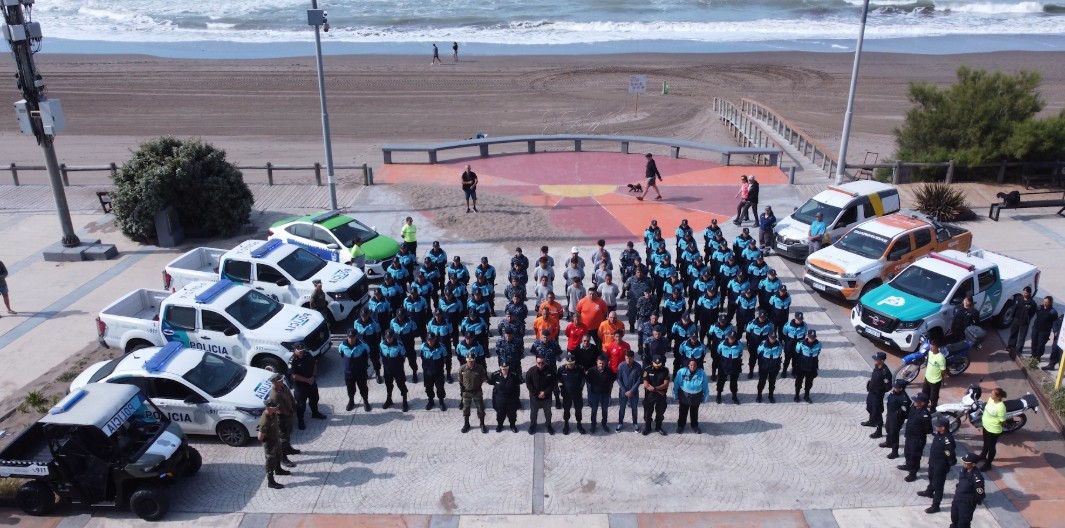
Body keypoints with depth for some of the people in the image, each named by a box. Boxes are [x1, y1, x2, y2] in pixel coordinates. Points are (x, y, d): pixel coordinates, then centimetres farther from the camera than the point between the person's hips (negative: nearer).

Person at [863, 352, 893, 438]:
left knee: (877, 412, 2)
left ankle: (879, 431, 15)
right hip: (871, 392, 9)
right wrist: (869, 385, 9)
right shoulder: (876, 367, -4)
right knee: (869, 407, 28)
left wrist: (879, 391, -17)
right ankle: (872, 421, 53)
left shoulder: (885, 372, -29)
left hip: (878, 394, -9)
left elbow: (888, 386, -23)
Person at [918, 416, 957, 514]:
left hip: (940, 466, -9)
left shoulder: (947, 440, -35)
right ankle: (929, 492, 58)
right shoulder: (939, 434, -7)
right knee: (931, 478, 32)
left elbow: (951, 455, -30)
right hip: (933, 462, 9)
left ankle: (935, 506, 21)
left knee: (938, 485, 6)